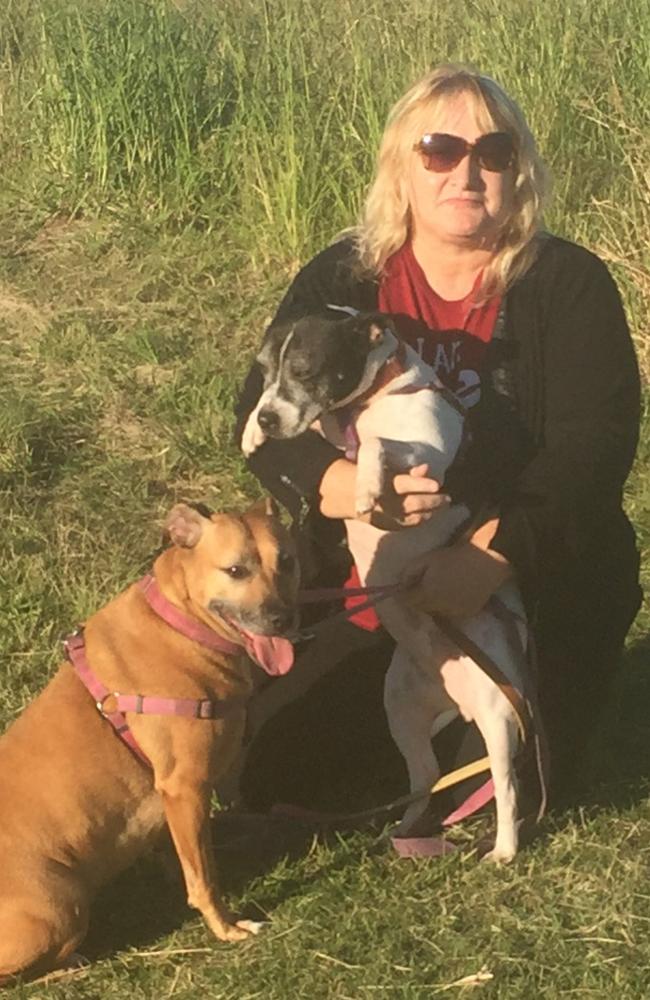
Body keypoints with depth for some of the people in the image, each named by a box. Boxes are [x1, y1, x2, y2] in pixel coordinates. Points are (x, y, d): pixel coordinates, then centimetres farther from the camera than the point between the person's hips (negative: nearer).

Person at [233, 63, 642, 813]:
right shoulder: (339, 281, -2)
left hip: (538, 584, -2)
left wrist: (490, 556, -35)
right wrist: (351, 488, -31)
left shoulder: (570, 286, -9)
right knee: (277, 769, -5)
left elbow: (593, 443, -20)